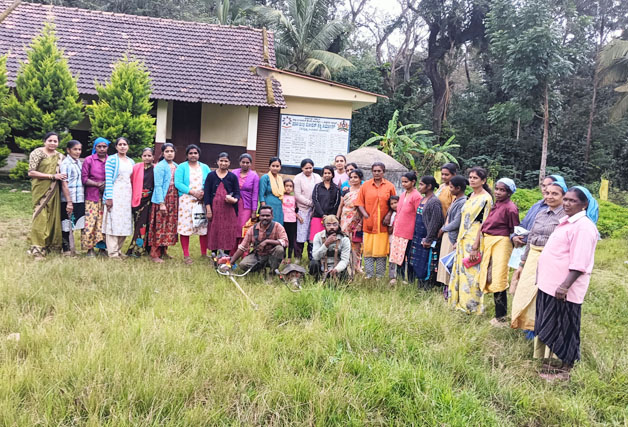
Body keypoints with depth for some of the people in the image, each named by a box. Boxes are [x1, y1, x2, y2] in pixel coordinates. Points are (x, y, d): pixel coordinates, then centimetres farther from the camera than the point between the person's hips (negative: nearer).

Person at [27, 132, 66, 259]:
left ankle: (49, 245, 18)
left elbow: (62, 174, 22)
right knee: (41, 217, -7)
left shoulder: (60, 156, 11)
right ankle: (37, 249, 0)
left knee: (53, 217, 5)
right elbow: (31, 172, -13)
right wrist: (52, 176, -16)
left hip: (54, 191, 5)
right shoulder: (37, 153, -4)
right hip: (41, 190, -5)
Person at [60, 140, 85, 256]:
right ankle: (66, 249, 12)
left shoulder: (79, 163, 13)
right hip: (68, 200, -7)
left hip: (79, 199, 7)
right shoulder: (66, 163, -9)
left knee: (73, 225, 11)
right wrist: (69, 202, -19)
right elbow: (64, 184, -14)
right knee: (67, 225, 2)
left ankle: (71, 249, 19)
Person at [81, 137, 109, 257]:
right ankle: (90, 248, 1)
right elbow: (84, 178, 0)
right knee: (90, 222, -6)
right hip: (92, 197, -2)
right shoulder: (89, 160, 5)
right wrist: (98, 184, -12)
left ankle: (103, 247, 9)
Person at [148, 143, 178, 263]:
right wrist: (162, 203, -18)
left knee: (170, 226, 10)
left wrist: (179, 200, 6)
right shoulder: (160, 166, -7)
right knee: (160, 226, -6)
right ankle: (154, 254, 0)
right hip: (162, 200, -6)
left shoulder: (176, 166, 12)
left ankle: (164, 251, 21)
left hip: (174, 200, 7)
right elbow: (158, 186, -12)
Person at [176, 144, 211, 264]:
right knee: (185, 227, -4)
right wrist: (192, 192, -15)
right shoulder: (181, 167, 5)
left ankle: (204, 254, 11)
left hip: (202, 201, 3)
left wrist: (204, 192, -10)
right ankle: (186, 255, 3)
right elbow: (178, 183, -6)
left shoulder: (205, 167, 15)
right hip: (186, 200, -3)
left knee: (204, 227, 0)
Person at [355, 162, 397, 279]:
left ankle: (380, 275, 13)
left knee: (381, 251, 4)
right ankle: (369, 274, 13)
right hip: (369, 224, 0)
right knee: (368, 251, 3)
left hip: (383, 225, 0)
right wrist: (366, 215, -10)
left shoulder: (389, 186, 4)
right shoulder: (365, 185, 4)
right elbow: (360, 203, 2)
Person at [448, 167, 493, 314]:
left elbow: (485, 224, -14)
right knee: (460, 270, 11)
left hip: (475, 240, -8)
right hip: (464, 240, 8)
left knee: (472, 272, -4)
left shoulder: (486, 198, -11)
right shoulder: (471, 196, 14)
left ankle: (472, 305, 7)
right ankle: (462, 302, 22)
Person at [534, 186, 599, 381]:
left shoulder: (583, 226, -16)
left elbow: (579, 263, -22)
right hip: (550, 284, 10)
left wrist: (565, 286, -26)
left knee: (560, 329, 2)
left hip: (562, 289, -10)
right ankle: (545, 363, 32)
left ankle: (562, 370, 16)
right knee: (547, 327, 18)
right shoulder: (566, 222, 15)